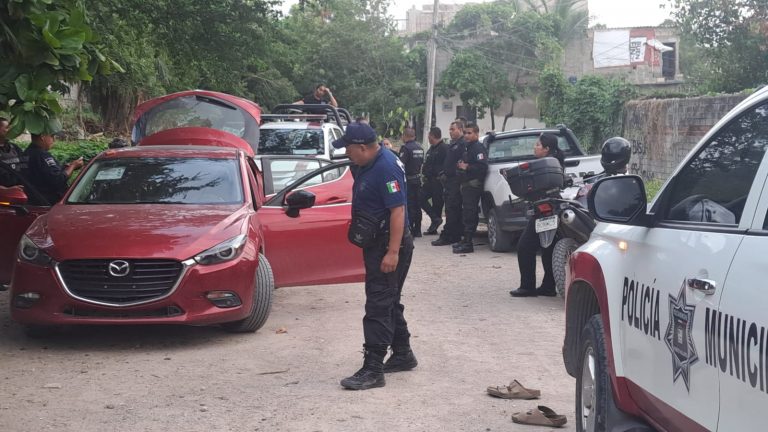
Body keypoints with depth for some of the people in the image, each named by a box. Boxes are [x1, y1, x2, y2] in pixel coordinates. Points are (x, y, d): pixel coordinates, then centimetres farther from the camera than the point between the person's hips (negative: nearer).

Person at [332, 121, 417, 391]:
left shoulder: (386, 168, -22)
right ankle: (403, 355, 31)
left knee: (378, 306, -10)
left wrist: (393, 252, -28)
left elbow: (398, 210, -26)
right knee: (388, 303, 19)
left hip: (388, 246, -10)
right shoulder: (367, 165, 9)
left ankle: (373, 369, -9)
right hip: (376, 244, 10)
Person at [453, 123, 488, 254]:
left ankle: (468, 243, -15)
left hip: (474, 185, -11)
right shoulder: (469, 148, 22)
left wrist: (467, 167, -19)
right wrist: (461, 166, 14)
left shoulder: (478, 148, -11)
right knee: (466, 213, 14)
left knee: (469, 214, -13)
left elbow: (482, 167, -22)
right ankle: (466, 240, 21)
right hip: (467, 184, 11)